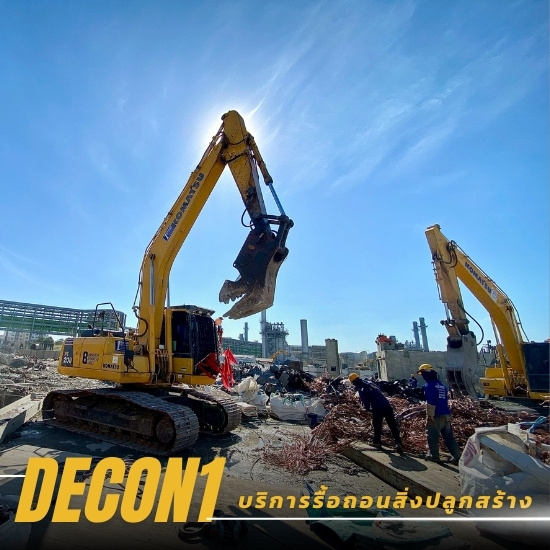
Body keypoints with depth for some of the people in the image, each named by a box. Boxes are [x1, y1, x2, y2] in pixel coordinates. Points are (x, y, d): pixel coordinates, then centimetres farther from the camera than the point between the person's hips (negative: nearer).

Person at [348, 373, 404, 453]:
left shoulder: (361, 390, -6)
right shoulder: (370, 383, 17)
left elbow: (365, 401, -11)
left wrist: (367, 408, 10)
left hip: (377, 409, -6)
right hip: (387, 405, 6)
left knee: (377, 426, 17)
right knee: (393, 426, 9)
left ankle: (377, 442, 31)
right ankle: (398, 443, -1)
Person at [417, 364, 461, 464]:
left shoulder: (429, 385, -14)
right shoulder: (442, 385, 14)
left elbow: (430, 402, -20)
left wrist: (430, 415, -17)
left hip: (436, 415, -8)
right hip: (446, 414, 9)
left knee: (432, 437, 6)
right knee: (449, 437, 16)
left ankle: (434, 456, 15)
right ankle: (457, 457, 17)